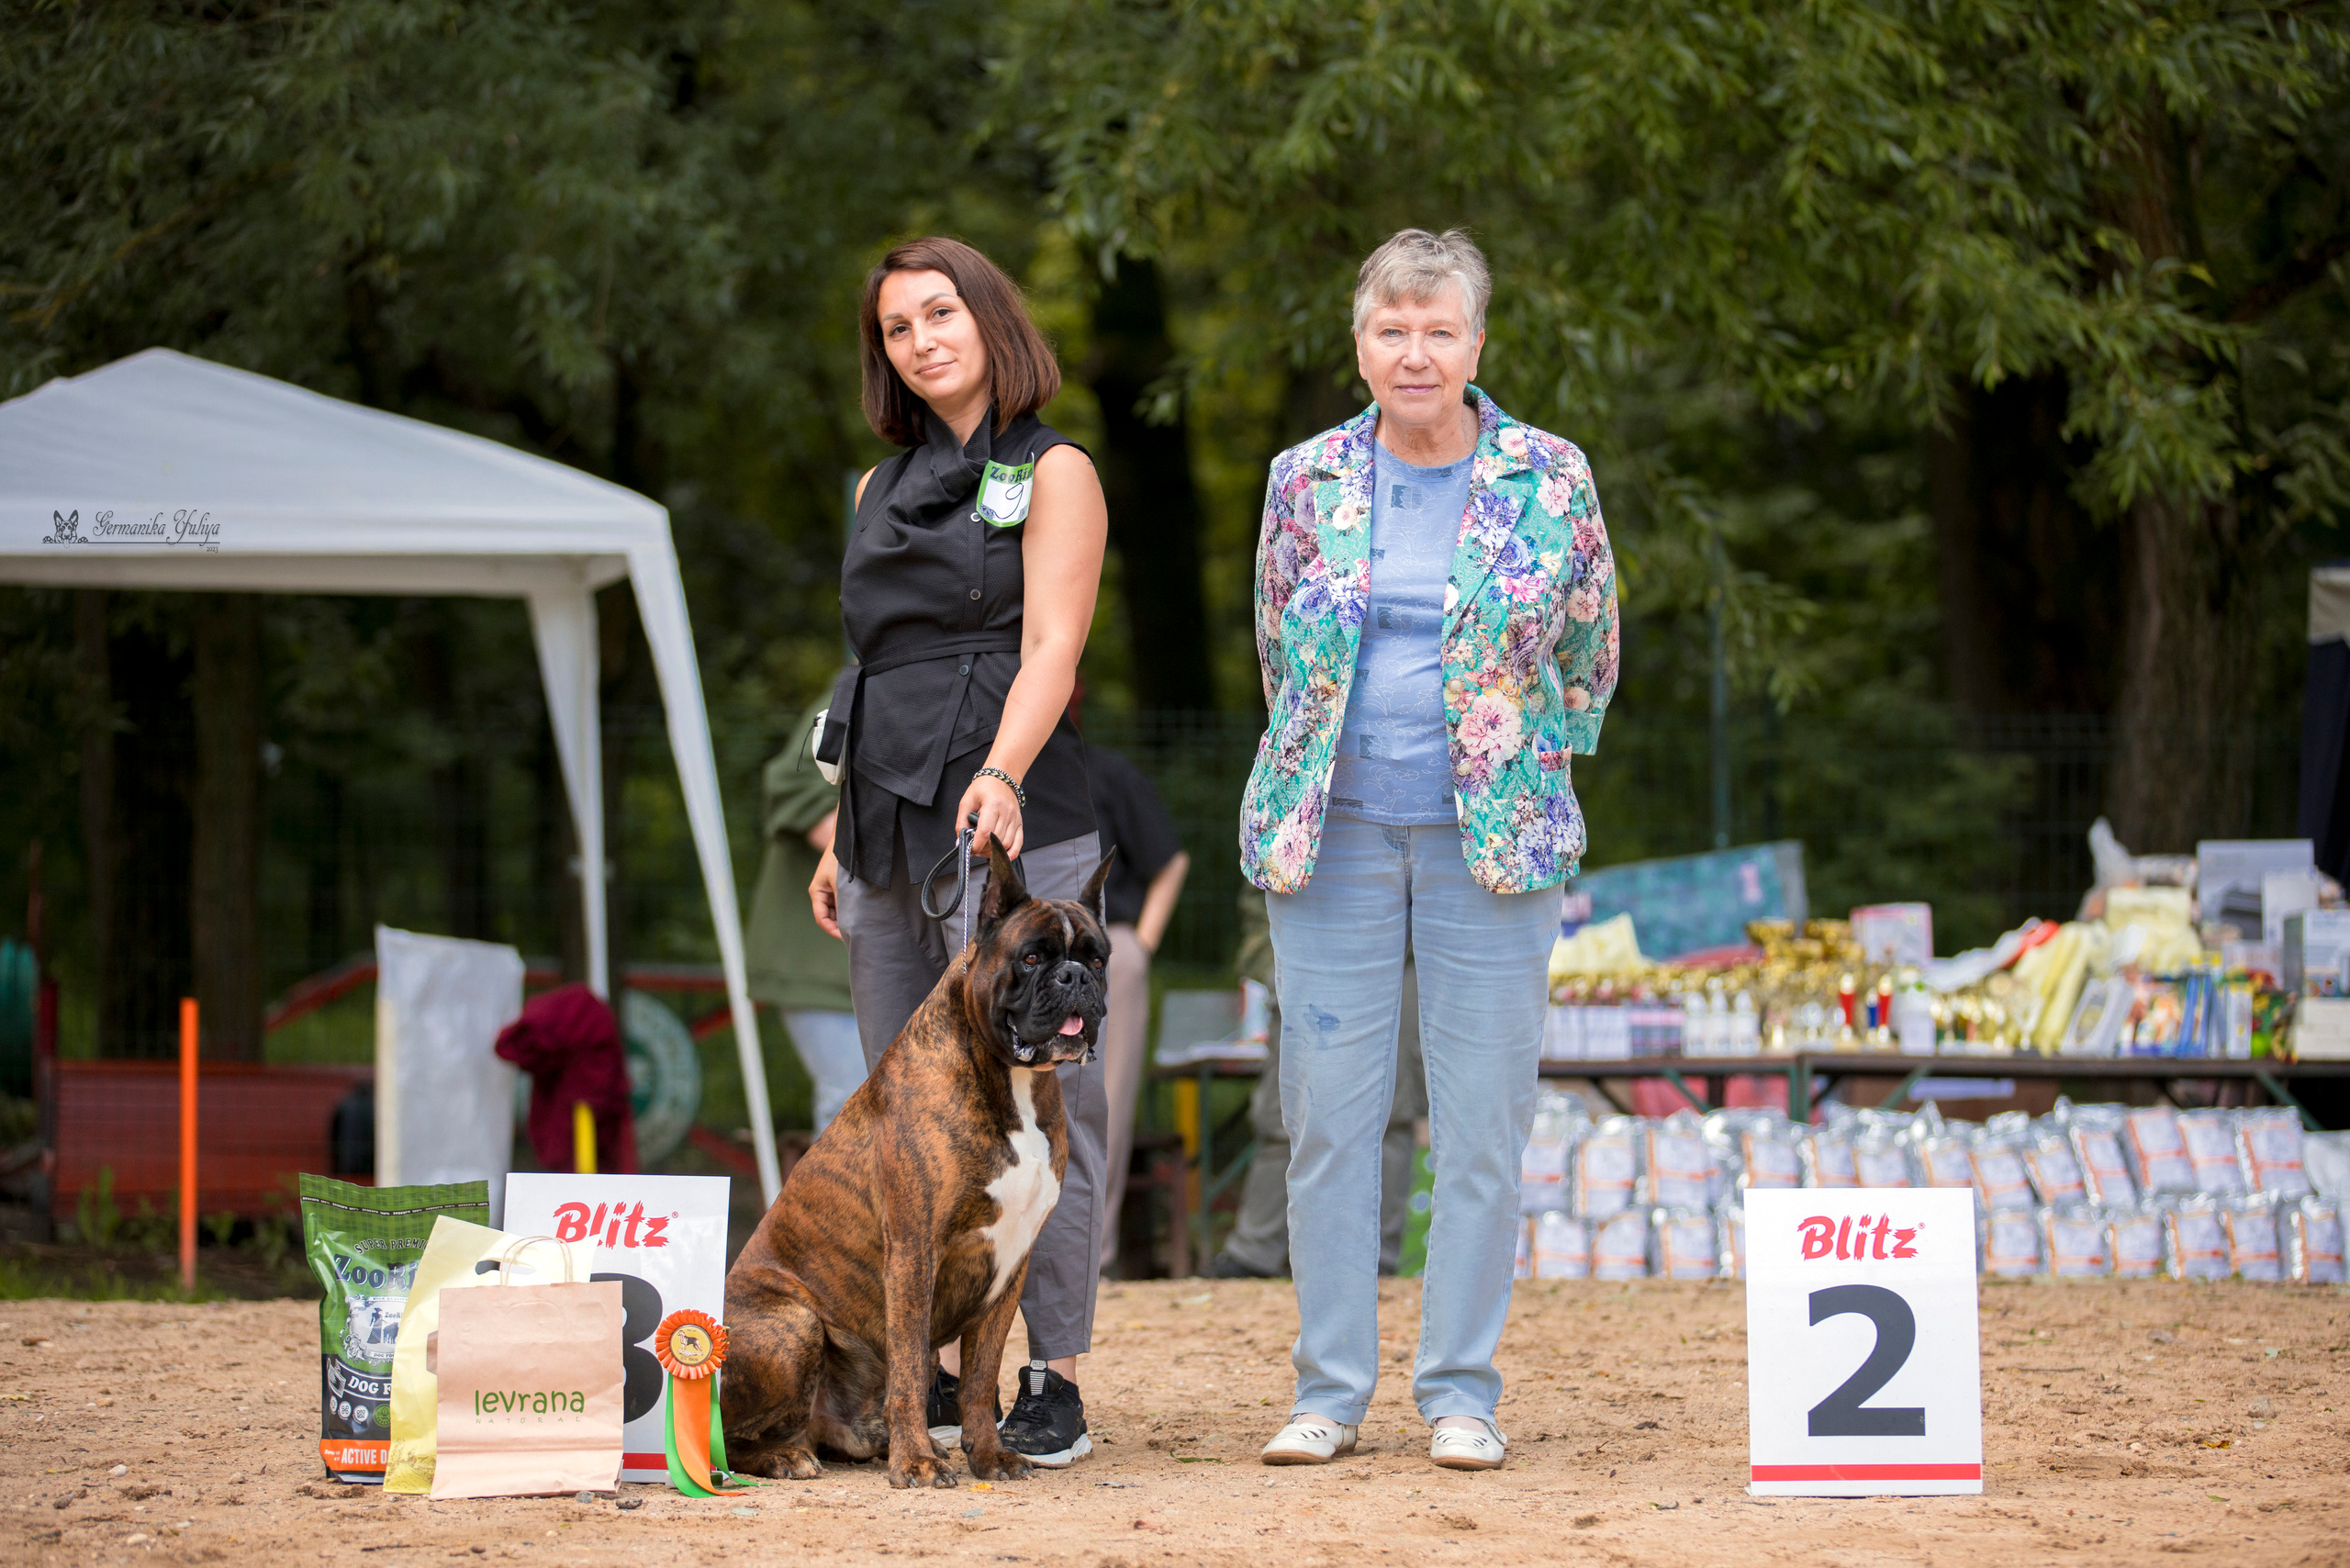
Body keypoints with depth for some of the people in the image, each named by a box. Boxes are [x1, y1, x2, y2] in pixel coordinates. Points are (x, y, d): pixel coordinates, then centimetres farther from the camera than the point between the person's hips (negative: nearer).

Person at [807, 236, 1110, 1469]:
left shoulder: (1051, 474, 1)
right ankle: (932, 1373, 9)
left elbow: (1052, 651, -11)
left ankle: (1054, 1380, -7)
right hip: (889, 834, 6)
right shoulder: (881, 490, 19)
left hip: (1009, 826, -6)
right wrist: (842, 832, 17)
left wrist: (1001, 773, -27)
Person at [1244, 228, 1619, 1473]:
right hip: (1332, 832, 1)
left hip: (1492, 836, -1)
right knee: (1327, 1111, 1)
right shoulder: (1306, 482, 4)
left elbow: (1588, 650, 10)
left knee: (1483, 1118, 0)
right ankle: (1330, 1388, 9)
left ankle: (1460, 1393, 8)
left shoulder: (1550, 482, -1)